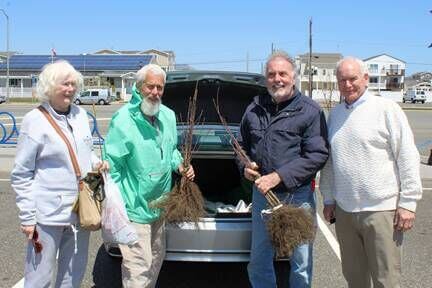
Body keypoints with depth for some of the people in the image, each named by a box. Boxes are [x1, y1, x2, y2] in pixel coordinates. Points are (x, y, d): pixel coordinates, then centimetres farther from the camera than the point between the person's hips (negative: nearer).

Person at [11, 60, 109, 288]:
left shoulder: (80, 114, 6)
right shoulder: (35, 120, -10)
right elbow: (21, 174, -8)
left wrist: (96, 163, -1)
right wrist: (27, 217, -11)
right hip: (48, 214, -6)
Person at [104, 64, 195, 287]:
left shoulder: (168, 116, 3)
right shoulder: (123, 120, -18)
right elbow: (112, 166, -15)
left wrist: (179, 166, 0)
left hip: (159, 204, 8)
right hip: (134, 207, -8)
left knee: (157, 258, 22)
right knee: (139, 268, -4)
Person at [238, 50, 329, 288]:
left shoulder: (309, 111, -7)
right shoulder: (255, 108, 8)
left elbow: (318, 155, -14)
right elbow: (242, 145, 20)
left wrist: (279, 176, -20)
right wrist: (244, 167, -1)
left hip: (297, 196, -4)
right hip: (261, 194, 4)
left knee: (301, 263, 8)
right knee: (259, 261, 16)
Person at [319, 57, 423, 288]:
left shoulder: (386, 109, -6)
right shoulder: (335, 114, 11)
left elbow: (408, 158, -7)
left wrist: (408, 203, -10)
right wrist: (328, 199, 16)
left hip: (381, 209, -5)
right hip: (344, 210, 5)